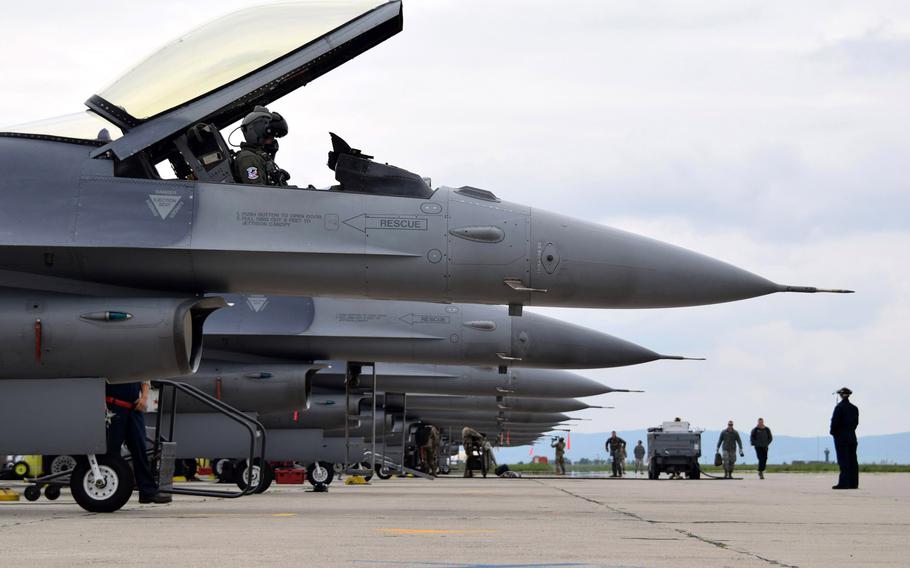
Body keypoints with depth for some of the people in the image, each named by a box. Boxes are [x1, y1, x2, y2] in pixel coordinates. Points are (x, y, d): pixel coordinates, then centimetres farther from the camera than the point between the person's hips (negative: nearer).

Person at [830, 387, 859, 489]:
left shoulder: (839, 407, -12)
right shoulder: (854, 408, 8)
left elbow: (835, 422, -14)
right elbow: (856, 422, 11)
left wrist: (833, 432, 1)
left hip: (841, 437, -6)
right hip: (852, 437, 6)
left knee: (843, 461, -7)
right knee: (852, 461, 7)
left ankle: (844, 483, -10)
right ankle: (853, 483, 8)